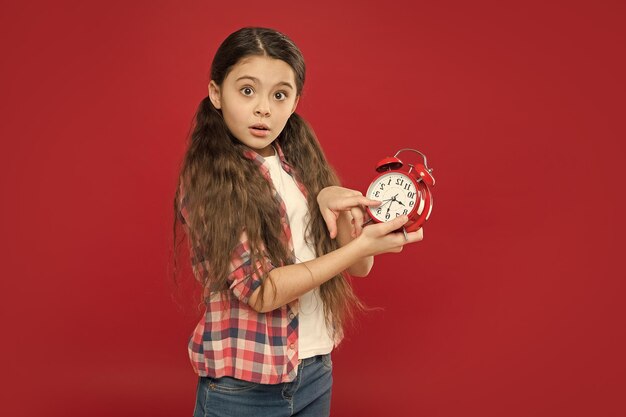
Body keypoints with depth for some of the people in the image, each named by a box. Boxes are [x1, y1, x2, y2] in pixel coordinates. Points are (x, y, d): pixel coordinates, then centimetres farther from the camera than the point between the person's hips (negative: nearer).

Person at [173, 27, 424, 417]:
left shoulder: (301, 163, 3)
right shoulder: (206, 179, -12)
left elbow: (360, 267, 1)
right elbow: (259, 291, -19)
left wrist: (331, 199, -16)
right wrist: (362, 245, -23)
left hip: (317, 370, 5)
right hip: (244, 385, -5)